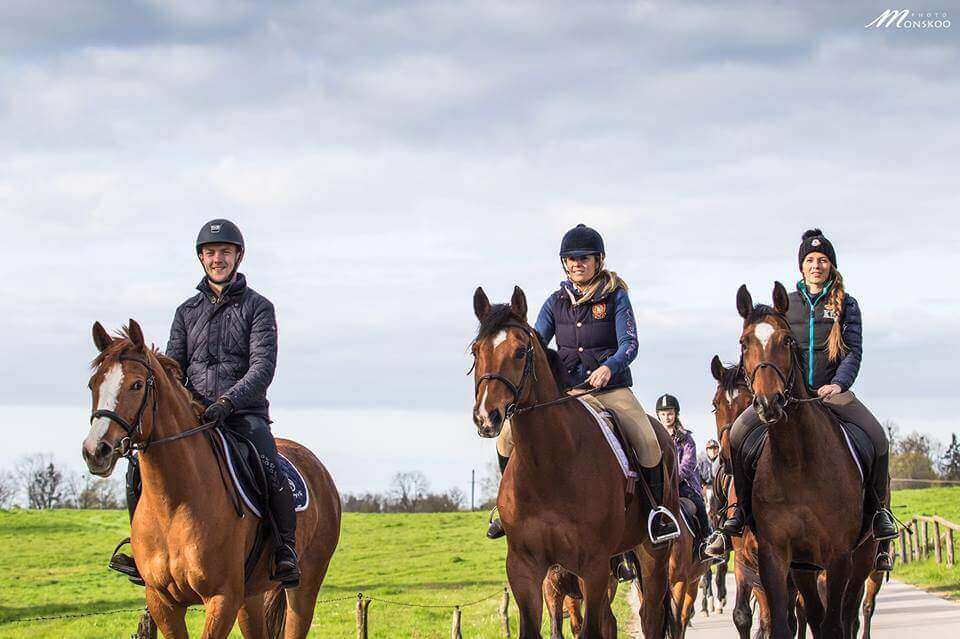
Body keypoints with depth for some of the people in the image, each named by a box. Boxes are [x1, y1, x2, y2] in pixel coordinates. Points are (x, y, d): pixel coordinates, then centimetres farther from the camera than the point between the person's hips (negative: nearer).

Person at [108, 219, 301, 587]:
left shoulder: (258, 308, 2)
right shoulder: (188, 311, 15)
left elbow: (263, 367, -10)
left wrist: (228, 401, -26)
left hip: (245, 415, -4)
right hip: (194, 417, 4)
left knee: (271, 470, -31)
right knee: (141, 466, -14)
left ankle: (286, 550, -18)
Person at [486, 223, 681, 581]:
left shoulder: (615, 297, -1)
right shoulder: (556, 303, 9)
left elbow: (630, 343, -10)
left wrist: (609, 367, -31)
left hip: (611, 389, -3)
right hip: (565, 390, 3)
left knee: (648, 443, -29)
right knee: (508, 435, -13)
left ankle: (658, 512, -7)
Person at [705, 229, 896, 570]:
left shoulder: (845, 305, 8)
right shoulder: (786, 304, 13)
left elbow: (854, 351, 1)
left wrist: (839, 383, -16)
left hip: (832, 389, -1)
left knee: (877, 438, -25)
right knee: (738, 432, -22)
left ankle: (877, 509, -5)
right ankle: (743, 509, -9)